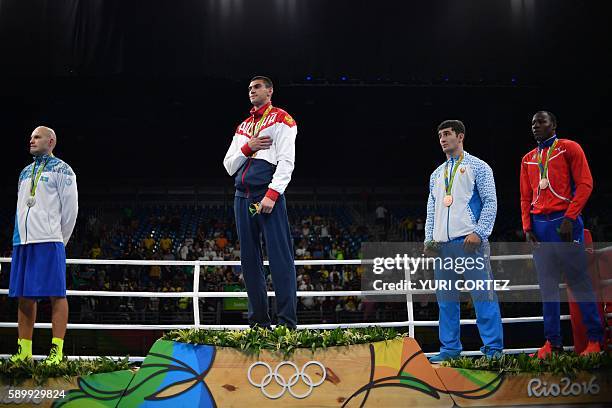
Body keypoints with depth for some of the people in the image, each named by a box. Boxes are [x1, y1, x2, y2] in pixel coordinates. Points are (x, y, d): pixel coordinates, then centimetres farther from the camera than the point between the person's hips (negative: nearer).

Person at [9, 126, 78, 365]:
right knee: (24, 297, 7)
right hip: (22, 242, 7)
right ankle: (24, 350, 13)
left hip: (48, 241, -7)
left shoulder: (61, 170, 2)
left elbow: (70, 207, -3)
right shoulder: (25, 173, 23)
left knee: (56, 294, -8)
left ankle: (56, 351, -10)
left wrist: (60, 239, -1)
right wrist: (21, 238, 14)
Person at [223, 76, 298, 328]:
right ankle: (258, 322, 9)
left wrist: (271, 195, -18)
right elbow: (229, 166, 20)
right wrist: (248, 147, 2)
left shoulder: (281, 120, 5)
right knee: (249, 259, 4)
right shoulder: (243, 127, 25)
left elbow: (286, 161, -7)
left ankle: (287, 323, -12)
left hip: (268, 196, -7)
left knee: (279, 257, -11)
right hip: (242, 197, 7)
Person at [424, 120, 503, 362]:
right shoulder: (436, 174, 22)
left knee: (482, 294, -8)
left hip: (470, 240, -6)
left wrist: (479, 232, -15)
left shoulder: (477, 167, 6)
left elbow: (490, 202, -3)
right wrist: (429, 238, 8)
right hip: (442, 244, 6)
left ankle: (493, 347, -3)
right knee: (446, 298, 7)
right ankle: (450, 348, 14)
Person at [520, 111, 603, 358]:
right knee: (547, 286, 4)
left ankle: (595, 339, 5)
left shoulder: (569, 148, 3)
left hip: (564, 223, -5)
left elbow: (585, 184, -5)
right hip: (538, 225, 5)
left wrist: (569, 218, -14)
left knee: (578, 281, -4)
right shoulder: (528, 159, 18)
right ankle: (552, 342, 8)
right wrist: (527, 227, 3)